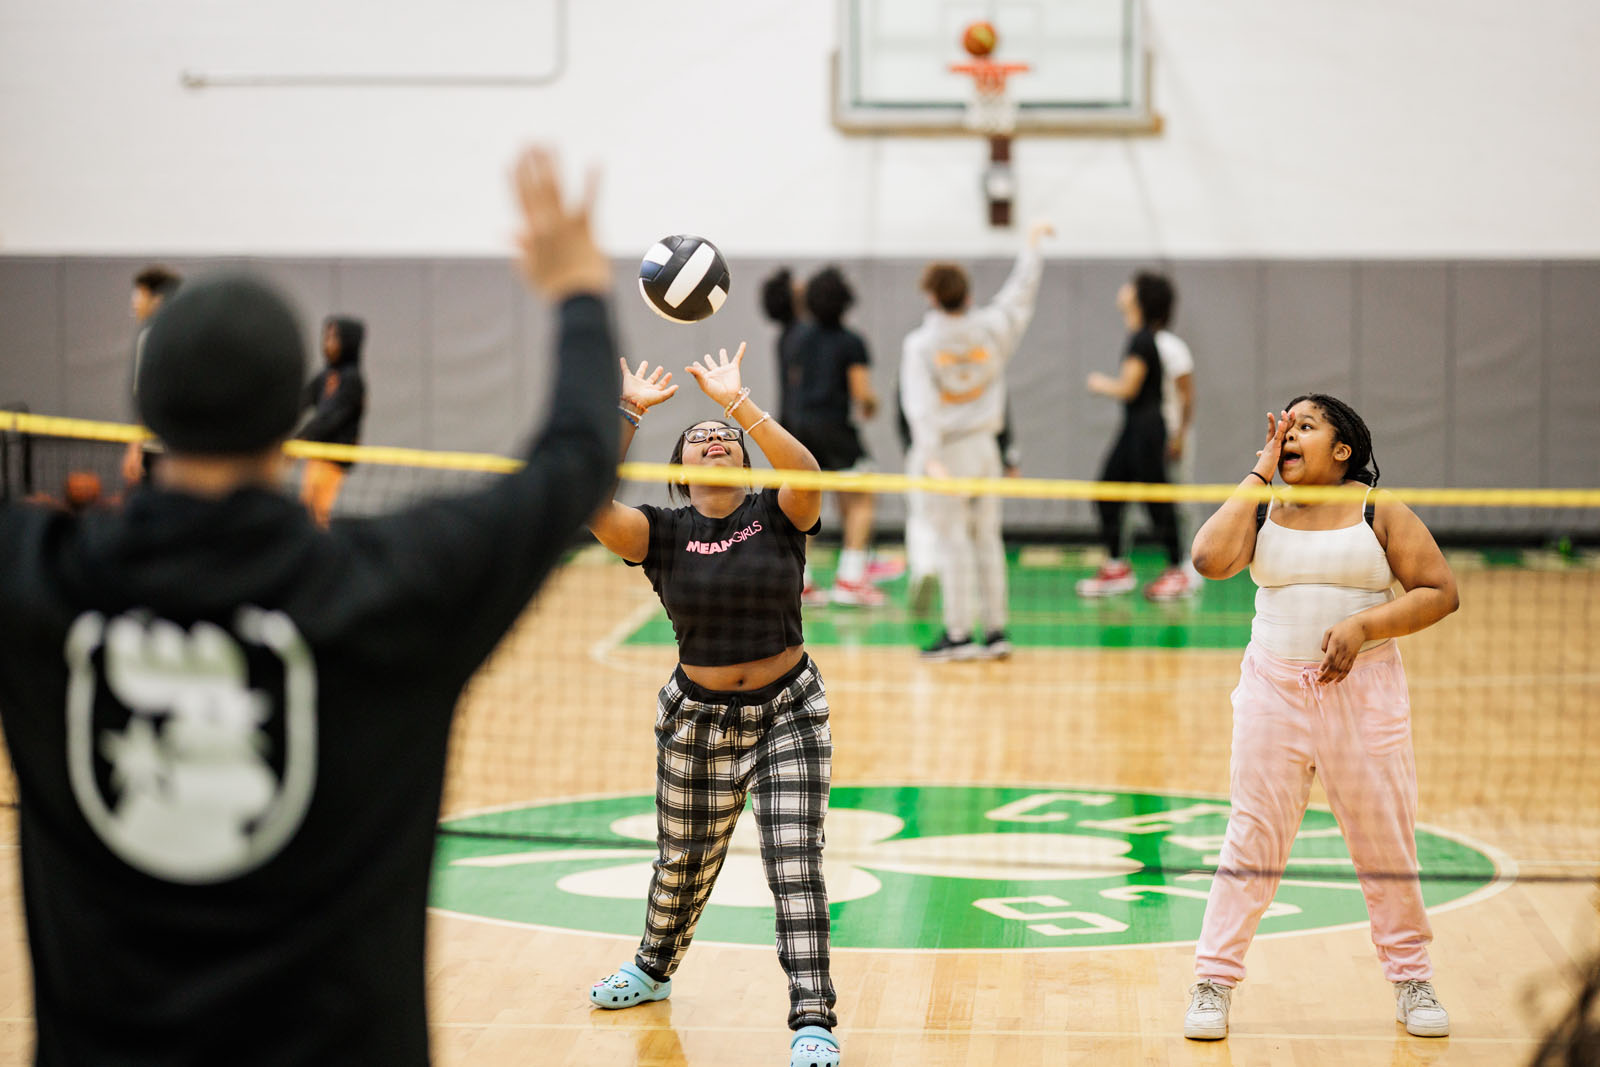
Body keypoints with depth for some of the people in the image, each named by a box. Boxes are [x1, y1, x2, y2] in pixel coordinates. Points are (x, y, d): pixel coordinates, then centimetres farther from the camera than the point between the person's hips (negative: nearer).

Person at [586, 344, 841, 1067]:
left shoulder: (777, 515, -6)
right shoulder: (662, 533, -6)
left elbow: (806, 473, -29)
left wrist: (737, 400, -31)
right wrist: (627, 411, -24)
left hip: (789, 714, -1)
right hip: (696, 721, 2)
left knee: (795, 861, -12)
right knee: (685, 865, 17)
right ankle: (654, 968, 46)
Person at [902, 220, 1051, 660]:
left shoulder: (920, 344, -9)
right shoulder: (991, 329, 0)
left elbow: (921, 404, -18)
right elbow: (1021, 293, 17)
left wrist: (930, 457, -23)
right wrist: (1032, 243, 30)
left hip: (946, 452, -4)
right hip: (984, 447, 4)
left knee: (953, 542, -2)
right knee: (987, 538, 10)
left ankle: (959, 634, -1)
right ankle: (996, 630, 13)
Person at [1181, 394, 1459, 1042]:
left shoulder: (1381, 514, 0)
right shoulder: (1263, 512, 5)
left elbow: (1440, 591, -2)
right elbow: (1210, 559, -12)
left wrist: (1363, 625, -16)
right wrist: (1259, 476, -7)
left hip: (1363, 692, -1)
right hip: (1274, 691, 1)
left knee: (1386, 841, 6)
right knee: (1253, 838, 0)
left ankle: (1411, 981, 21)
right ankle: (1214, 982, 7)